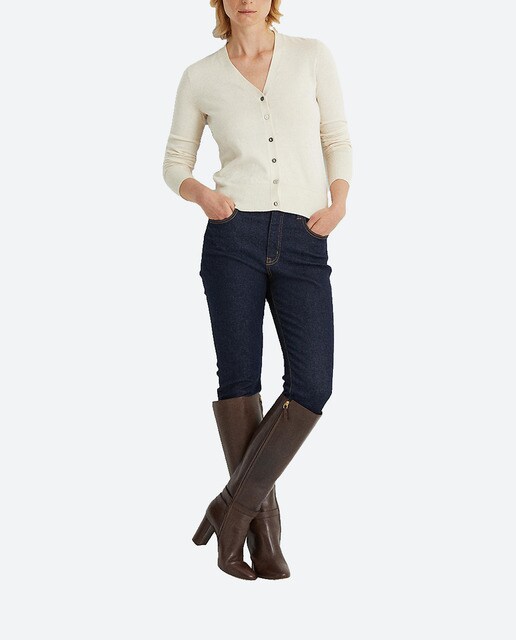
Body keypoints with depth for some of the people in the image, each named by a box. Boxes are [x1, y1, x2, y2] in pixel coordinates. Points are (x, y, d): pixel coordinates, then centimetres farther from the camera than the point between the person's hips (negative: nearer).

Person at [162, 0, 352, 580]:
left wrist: (339, 201, -4)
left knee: (312, 384, -10)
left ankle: (233, 506, 6)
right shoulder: (200, 77, 8)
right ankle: (263, 531, 11)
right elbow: (175, 161, 13)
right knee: (239, 380, -1)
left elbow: (337, 139, 13)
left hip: (303, 242, 1)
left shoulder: (313, 56, 9)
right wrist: (200, 193, -8)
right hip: (235, 236, -1)